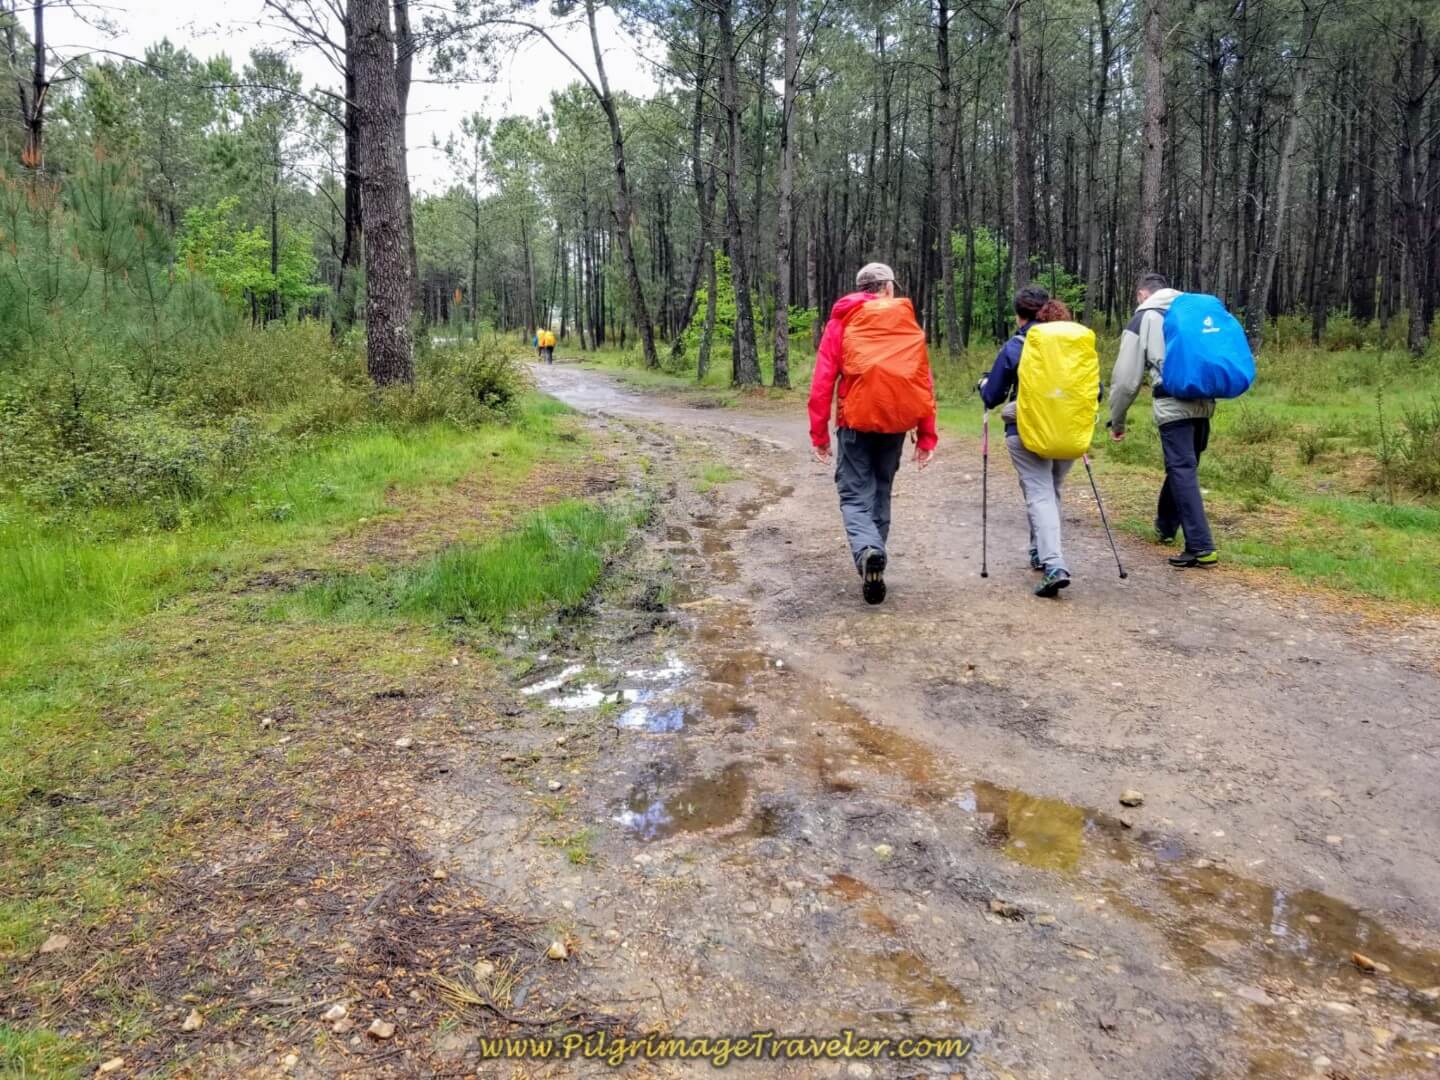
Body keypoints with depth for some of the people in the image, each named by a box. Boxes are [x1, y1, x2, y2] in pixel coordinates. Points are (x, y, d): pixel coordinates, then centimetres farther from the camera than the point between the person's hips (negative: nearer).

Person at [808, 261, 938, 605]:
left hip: (854, 422, -2)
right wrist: (926, 434, 5)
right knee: (880, 493, 17)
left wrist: (819, 433, -1)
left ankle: (867, 551, -25)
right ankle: (874, 568, 21)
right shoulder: (909, 325, 7)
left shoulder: (841, 322, 3)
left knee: (855, 495, 3)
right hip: (895, 424, 2)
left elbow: (822, 381, -4)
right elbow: (923, 382, 3)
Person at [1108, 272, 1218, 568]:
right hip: (1204, 402, 5)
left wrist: (1117, 421, 15)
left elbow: (1126, 378, 7)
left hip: (1173, 404, -5)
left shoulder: (1144, 318, 10)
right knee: (1182, 466, 20)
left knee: (1182, 471, -5)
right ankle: (1165, 526, 37)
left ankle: (1201, 547, -11)